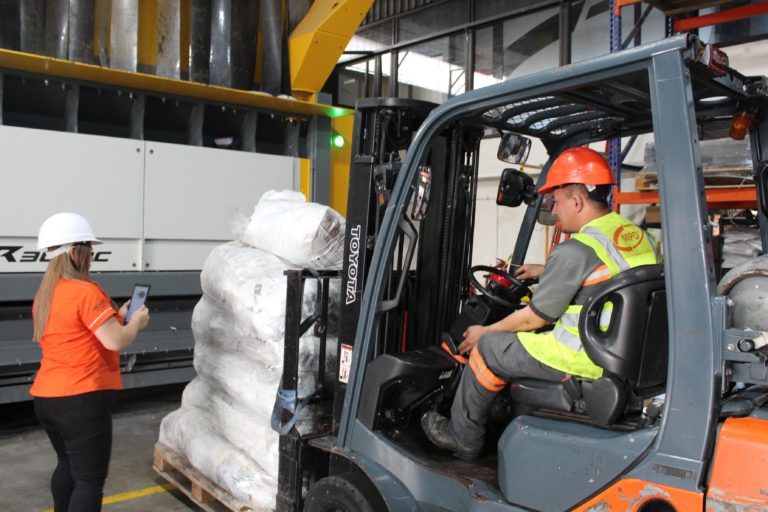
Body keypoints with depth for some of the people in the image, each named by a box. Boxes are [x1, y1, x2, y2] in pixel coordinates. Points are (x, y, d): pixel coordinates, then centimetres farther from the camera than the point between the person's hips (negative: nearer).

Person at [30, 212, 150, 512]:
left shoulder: (44, 295, 10)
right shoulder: (84, 291, -17)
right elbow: (116, 341, -20)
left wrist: (117, 316, 16)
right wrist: (136, 322, -1)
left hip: (46, 397, 9)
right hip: (81, 400, -9)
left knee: (68, 465, 27)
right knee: (90, 479, -1)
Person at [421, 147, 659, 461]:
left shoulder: (575, 251, -20)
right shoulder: (640, 237, 6)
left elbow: (535, 318, -12)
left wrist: (484, 332, 4)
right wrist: (546, 272, 30)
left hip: (582, 362, -9)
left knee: (489, 347, 7)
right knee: (523, 340, 26)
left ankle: (462, 439, 22)